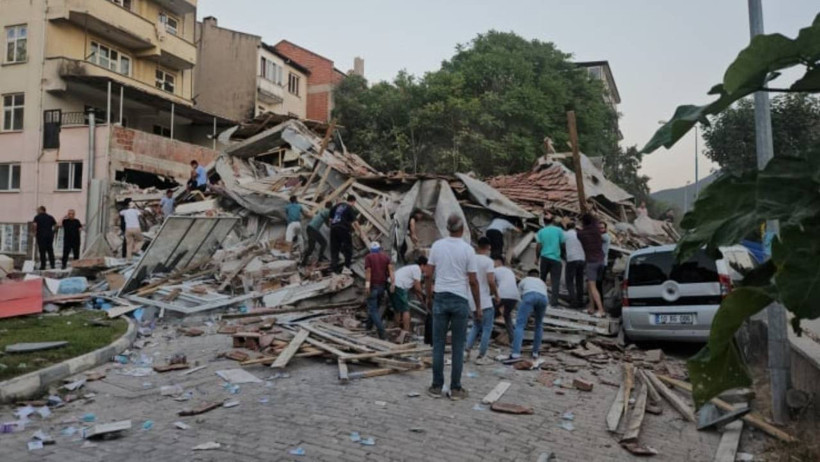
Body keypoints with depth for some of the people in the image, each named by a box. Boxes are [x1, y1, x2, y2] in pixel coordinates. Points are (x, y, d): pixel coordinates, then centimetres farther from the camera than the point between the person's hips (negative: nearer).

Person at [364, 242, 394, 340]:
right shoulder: (386, 256, 10)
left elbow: (368, 271, -13)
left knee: (373, 309, -2)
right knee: (374, 306, 24)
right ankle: (369, 325, 36)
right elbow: (391, 269, -5)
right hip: (382, 285, 5)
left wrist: (367, 285, -19)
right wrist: (393, 283, -11)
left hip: (373, 286, -5)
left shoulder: (369, 257, 0)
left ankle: (381, 330, -17)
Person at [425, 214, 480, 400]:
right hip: (460, 300, -2)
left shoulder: (437, 245, 1)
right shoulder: (467, 249, -7)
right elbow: (473, 281, -7)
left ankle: (436, 386, 12)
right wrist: (478, 306, 2)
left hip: (440, 298, 2)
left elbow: (428, 275, 2)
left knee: (438, 344, 7)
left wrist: (428, 297, 14)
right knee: (458, 346, 5)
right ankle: (455, 388, 11)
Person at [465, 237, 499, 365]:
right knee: (487, 329, 4)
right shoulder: (488, 261, -13)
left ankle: (467, 350, 11)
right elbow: (491, 281, -20)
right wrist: (496, 296, -6)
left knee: (476, 326, 21)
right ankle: (481, 356, 6)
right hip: (485, 301, -7)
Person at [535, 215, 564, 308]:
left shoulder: (541, 231, 4)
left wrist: (537, 258, 9)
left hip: (544, 257, 3)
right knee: (555, 280, -1)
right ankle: (554, 301, -6)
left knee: (542, 279, 16)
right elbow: (563, 243, -1)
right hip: (556, 258, -2)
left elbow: (538, 246, 0)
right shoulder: (558, 230, -2)